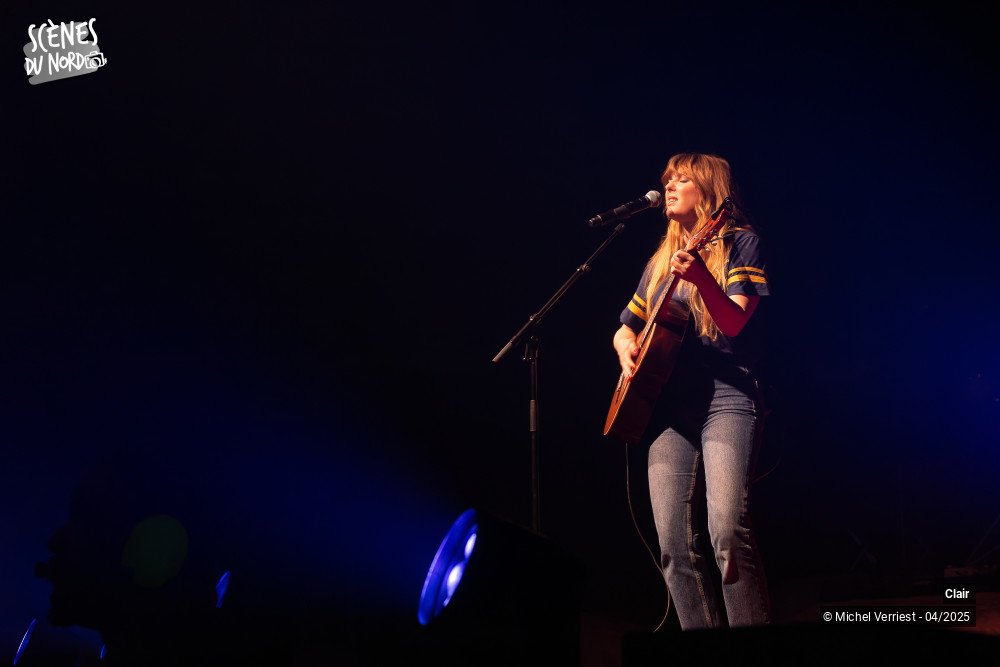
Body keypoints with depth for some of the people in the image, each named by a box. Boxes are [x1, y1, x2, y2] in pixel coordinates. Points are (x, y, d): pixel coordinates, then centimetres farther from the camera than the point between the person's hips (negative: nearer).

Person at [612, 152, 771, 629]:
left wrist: (702, 278, -27)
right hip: (670, 406, 6)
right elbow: (627, 325, 32)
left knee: (728, 530, -23)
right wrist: (626, 346, 8)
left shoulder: (739, 242, 6)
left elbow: (734, 321, -9)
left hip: (726, 397, -5)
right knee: (676, 546, -5)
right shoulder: (661, 260, 22)